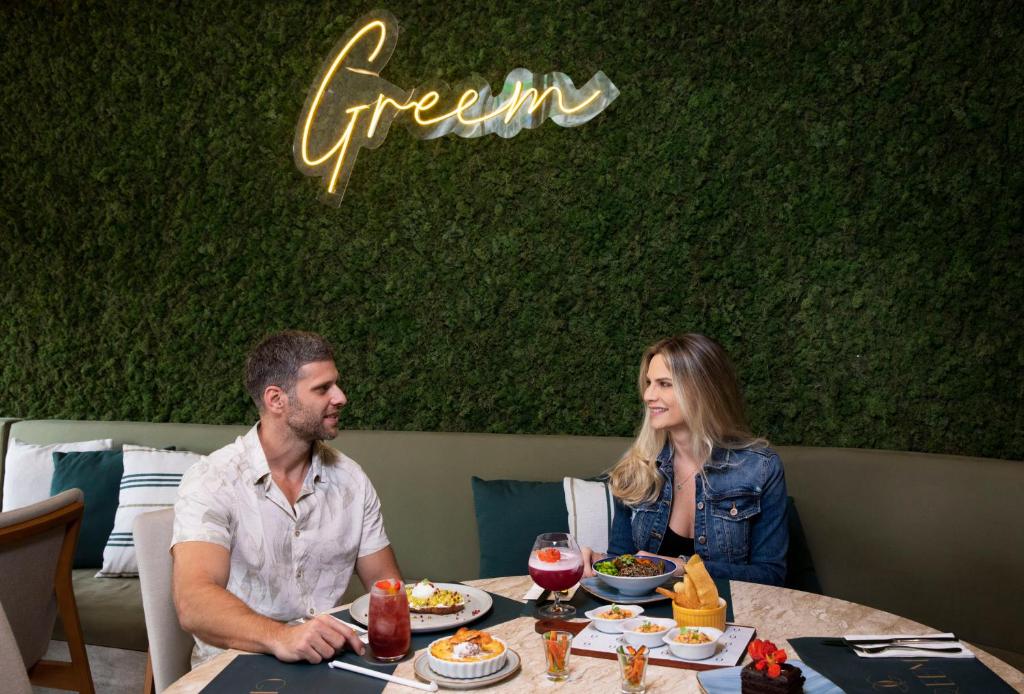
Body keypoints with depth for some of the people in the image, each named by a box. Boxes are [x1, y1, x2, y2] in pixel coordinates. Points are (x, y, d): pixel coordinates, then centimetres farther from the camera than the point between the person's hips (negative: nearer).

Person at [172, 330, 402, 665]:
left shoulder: (350, 478, 5)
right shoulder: (211, 479, -11)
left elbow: (386, 583, 8)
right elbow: (194, 603, -23)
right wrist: (279, 637, -40)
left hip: (329, 660, 3)